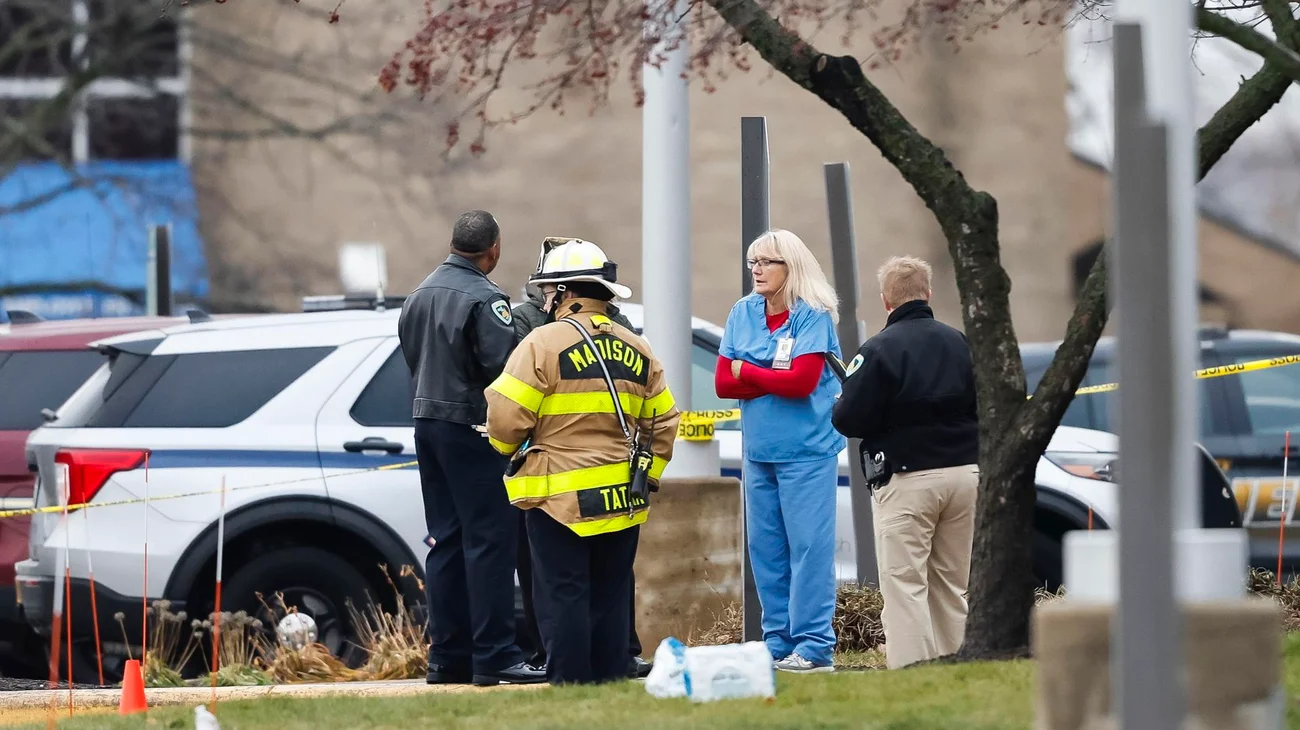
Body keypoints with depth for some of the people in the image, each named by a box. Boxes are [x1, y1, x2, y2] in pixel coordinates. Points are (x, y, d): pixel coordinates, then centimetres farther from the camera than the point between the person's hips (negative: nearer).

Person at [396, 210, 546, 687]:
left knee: (446, 540, 11)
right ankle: (493, 657, -11)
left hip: (426, 420, 9)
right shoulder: (483, 299, -15)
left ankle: (447, 656, 11)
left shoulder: (420, 295, 14)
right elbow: (503, 363, -21)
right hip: (469, 427, -9)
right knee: (489, 540, -8)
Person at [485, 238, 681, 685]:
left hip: (561, 497, -6)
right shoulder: (635, 351, 11)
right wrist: (648, 473, 24)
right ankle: (611, 682, 12)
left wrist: (507, 449, 9)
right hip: (623, 500, 6)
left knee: (564, 597, -4)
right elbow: (663, 422, 15)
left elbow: (506, 417, -12)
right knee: (610, 598, 11)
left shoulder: (544, 343, -9)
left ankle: (569, 685, -6)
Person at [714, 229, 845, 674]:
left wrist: (747, 372, -4)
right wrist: (776, 379, -10)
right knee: (765, 549, 8)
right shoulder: (743, 314, 9)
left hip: (806, 452, -6)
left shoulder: (813, 316, -7)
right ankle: (778, 643, 15)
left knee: (809, 546, -6)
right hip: (759, 452, 6)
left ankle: (815, 647, -5)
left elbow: (802, 382, -17)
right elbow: (723, 384, 3)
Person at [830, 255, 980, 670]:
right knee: (952, 585, 13)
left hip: (908, 479, -6)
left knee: (904, 584, -6)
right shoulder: (960, 343, 6)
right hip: (964, 472, 6)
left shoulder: (880, 350, -11)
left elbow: (849, 420, -13)